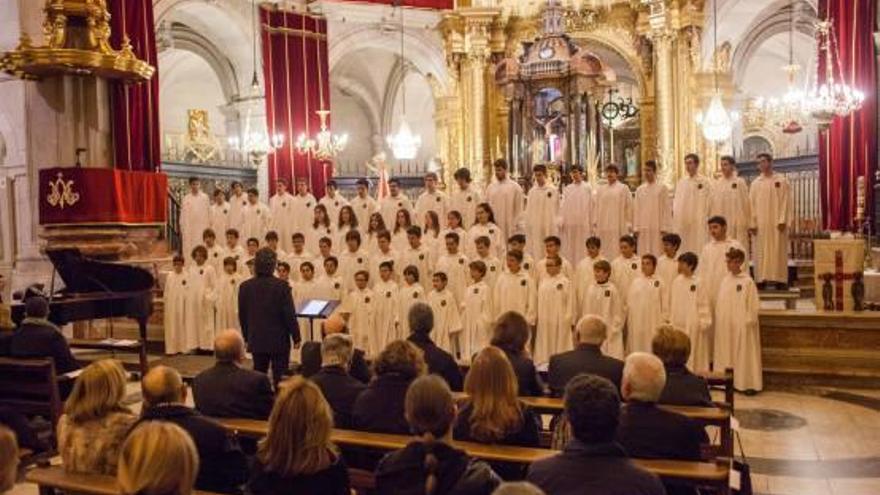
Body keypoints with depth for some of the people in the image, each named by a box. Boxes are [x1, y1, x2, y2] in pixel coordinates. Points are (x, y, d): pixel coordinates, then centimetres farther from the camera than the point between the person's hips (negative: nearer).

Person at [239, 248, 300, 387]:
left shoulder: (245, 287, -2)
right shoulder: (281, 286, -15)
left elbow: (242, 315, 5)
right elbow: (290, 314, -12)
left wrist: (247, 337, 17)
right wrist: (296, 337, -2)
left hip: (257, 341, 4)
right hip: (279, 341, -4)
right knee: (280, 378, 4)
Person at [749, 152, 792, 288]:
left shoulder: (781, 180, 3)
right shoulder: (755, 183, 10)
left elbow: (785, 201, -3)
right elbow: (752, 204, 7)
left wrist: (782, 220, -12)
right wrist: (752, 223, -2)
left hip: (777, 222, -2)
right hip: (761, 223, 2)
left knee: (778, 250, -1)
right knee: (761, 251, 1)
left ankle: (780, 279, 1)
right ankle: (762, 279, 2)